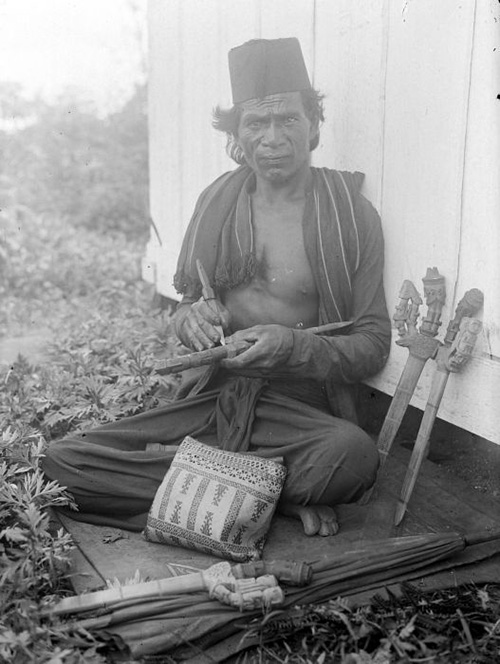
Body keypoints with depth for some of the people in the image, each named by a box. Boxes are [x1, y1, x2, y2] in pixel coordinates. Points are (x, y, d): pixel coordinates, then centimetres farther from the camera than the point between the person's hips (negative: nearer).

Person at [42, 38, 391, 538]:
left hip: (298, 410, -3)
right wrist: (191, 318, -9)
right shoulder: (218, 201, 9)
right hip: (209, 399, 4)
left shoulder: (351, 215, -2)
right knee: (59, 461, -15)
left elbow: (374, 346, -2)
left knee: (354, 455, -38)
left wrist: (295, 345, -20)